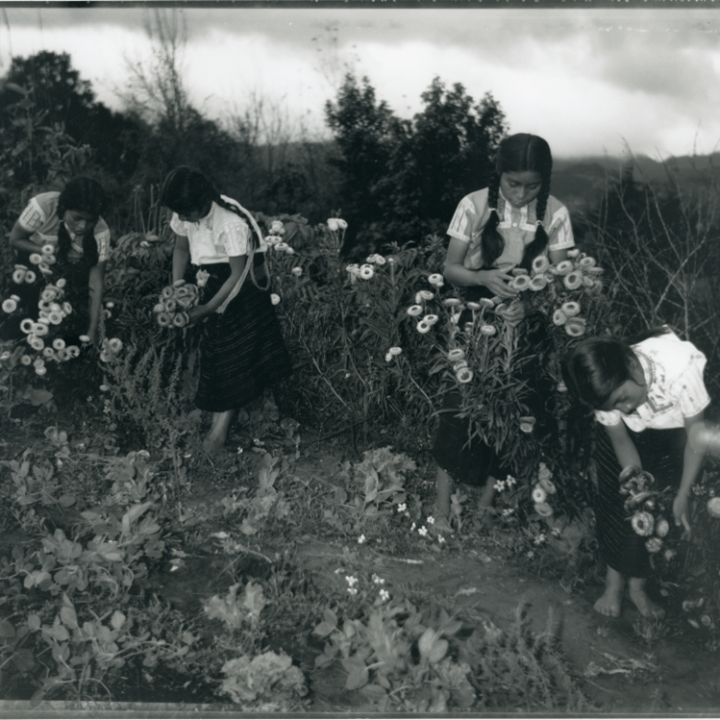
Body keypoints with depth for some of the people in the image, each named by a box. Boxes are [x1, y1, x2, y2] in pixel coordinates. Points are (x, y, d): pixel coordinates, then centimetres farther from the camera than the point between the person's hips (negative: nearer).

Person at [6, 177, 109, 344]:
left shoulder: (100, 233, -31)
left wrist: (93, 330, -32)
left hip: (70, 271, 1)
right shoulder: (43, 207, -35)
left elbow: (96, 284, -27)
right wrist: (52, 253, -31)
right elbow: (15, 240, -18)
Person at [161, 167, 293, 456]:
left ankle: (221, 425, -2)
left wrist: (207, 309, -23)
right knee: (214, 343, 6)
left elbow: (238, 274, -25)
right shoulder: (183, 214, -13)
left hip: (244, 283, -6)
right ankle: (220, 420, 15)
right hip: (214, 279, 7)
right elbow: (181, 249, 6)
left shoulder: (231, 223, -32)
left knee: (234, 350, -5)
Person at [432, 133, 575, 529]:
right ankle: (442, 508, 9)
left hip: (527, 323, 2)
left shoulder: (555, 214, -6)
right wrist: (483, 277, -23)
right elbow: (450, 268, -3)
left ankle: (486, 504, 22)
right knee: (460, 406, -3)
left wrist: (530, 303, -24)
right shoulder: (474, 206, -8)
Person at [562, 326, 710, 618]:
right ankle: (614, 580, 17)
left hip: (674, 435, -1)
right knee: (616, 504, 0)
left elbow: (696, 434, -26)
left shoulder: (679, 367, -40)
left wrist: (682, 495, -26)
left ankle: (637, 585, 14)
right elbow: (621, 440, -15)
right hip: (631, 437, 1)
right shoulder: (606, 388, -30)